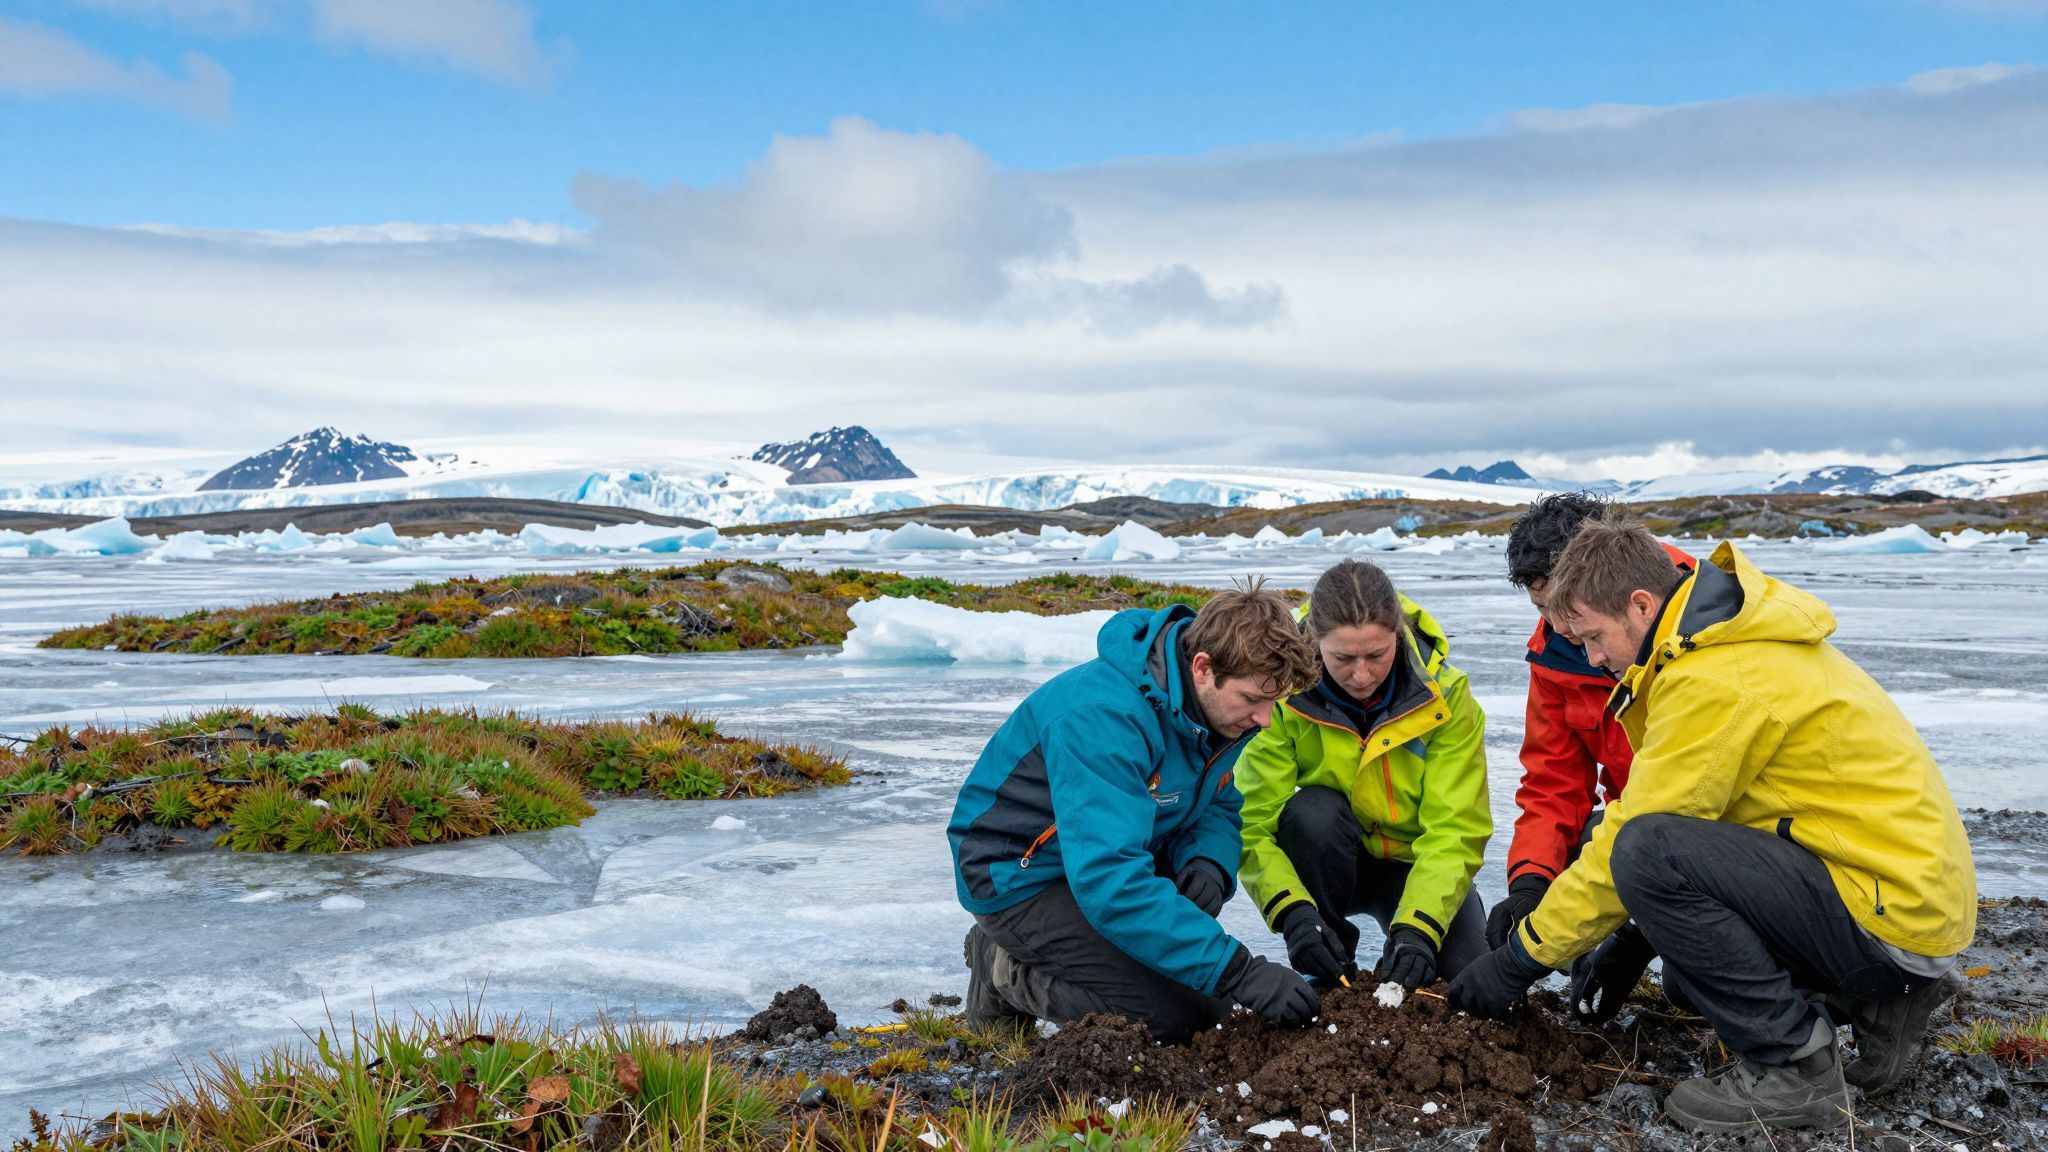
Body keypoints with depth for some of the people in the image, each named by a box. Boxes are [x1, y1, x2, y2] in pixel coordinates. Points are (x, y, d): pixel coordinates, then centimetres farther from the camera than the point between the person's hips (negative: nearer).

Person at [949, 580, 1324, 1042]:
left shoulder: (1220, 702, -8)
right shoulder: (1103, 716, -35)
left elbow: (1219, 806, 7)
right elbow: (1109, 881, -42)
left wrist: (1209, 863, -19)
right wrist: (1241, 972, -43)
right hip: (1024, 877, -9)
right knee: (1176, 1014, -21)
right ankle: (1009, 973, 1)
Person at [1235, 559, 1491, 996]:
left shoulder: (1444, 694, -19)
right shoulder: (1285, 694, -23)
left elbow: (1455, 830, -22)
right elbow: (1253, 822, -24)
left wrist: (1418, 928, -36)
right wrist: (1291, 910, -41)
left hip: (1415, 863, 0)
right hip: (1329, 863, 0)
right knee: (1313, 811, -33)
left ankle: (1397, 957, 12)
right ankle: (1332, 976, -14)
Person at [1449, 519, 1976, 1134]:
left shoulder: (1714, 679, -22)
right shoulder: (1730, 637, 10)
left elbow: (1636, 839, -19)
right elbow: (1690, 810, 15)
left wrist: (1520, 958, -9)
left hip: (1898, 911, -11)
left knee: (1647, 852, -26)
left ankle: (1794, 1067, -14)